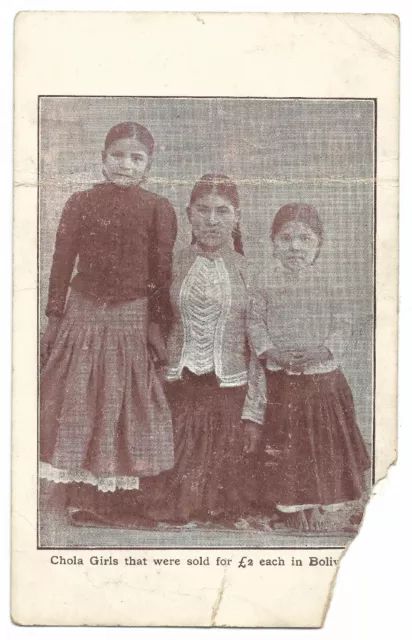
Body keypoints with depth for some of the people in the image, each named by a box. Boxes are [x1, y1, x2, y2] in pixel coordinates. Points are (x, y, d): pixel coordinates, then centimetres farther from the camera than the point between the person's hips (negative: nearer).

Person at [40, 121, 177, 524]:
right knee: (76, 407, 9)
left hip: (131, 321, 0)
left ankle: (99, 496, 23)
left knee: (119, 409, 10)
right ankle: (79, 493, 21)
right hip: (82, 316, 0)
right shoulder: (79, 203, -2)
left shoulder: (158, 210, -4)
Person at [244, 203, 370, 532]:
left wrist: (321, 351, -17)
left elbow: (342, 323, -3)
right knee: (284, 441, 8)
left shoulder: (328, 282, -3)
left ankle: (318, 502, 31)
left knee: (325, 440, 12)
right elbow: (256, 322, 0)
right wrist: (272, 352, -14)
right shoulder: (266, 282, -4)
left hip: (324, 374, 1)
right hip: (281, 379, -1)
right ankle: (290, 502, 25)